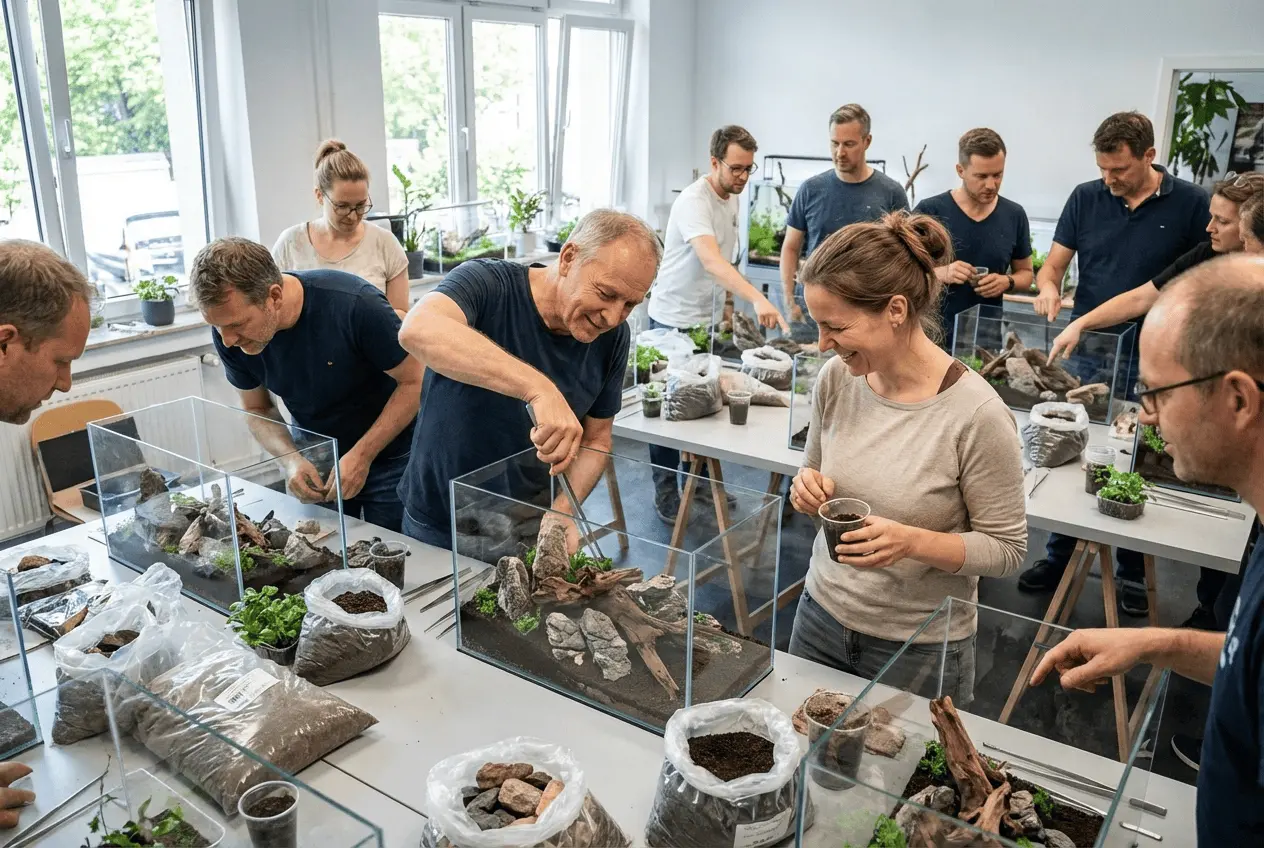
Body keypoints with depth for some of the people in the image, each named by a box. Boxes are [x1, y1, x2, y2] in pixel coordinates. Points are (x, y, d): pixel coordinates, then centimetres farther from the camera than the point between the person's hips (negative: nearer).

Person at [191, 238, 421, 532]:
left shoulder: (354, 305, -31)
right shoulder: (228, 334, -15)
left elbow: (413, 381, -19)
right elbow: (257, 410, 1)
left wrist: (362, 455, -25)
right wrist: (292, 460, -18)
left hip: (386, 458, -4)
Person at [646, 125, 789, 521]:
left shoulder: (732, 197, 5)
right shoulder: (694, 202, -24)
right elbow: (711, 261, -41)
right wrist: (758, 299, -53)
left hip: (708, 318, 8)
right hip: (673, 320, -8)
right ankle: (664, 487, 15)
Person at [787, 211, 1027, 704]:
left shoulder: (976, 414, -23)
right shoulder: (836, 378, -7)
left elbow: (1006, 550, -13)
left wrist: (913, 541, -29)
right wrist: (810, 490, -13)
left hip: (921, 649, -4)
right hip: (822, 616, 5)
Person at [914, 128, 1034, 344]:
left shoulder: (1014, 215, 2)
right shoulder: (929, 212, -8)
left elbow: (1025, 273, 12)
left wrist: (1007, 282, -10)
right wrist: (941, 273, -24)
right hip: (933, 337, -3)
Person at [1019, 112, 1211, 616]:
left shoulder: (1189, 204, -3)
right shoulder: (1086, 198, 2)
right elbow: (1053, 265, 6)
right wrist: (1047, 289, -17)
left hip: (1150, 361, -2)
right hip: (1085, 351, 2)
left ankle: (1132, 574, 23)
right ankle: (1059, 558, 25)